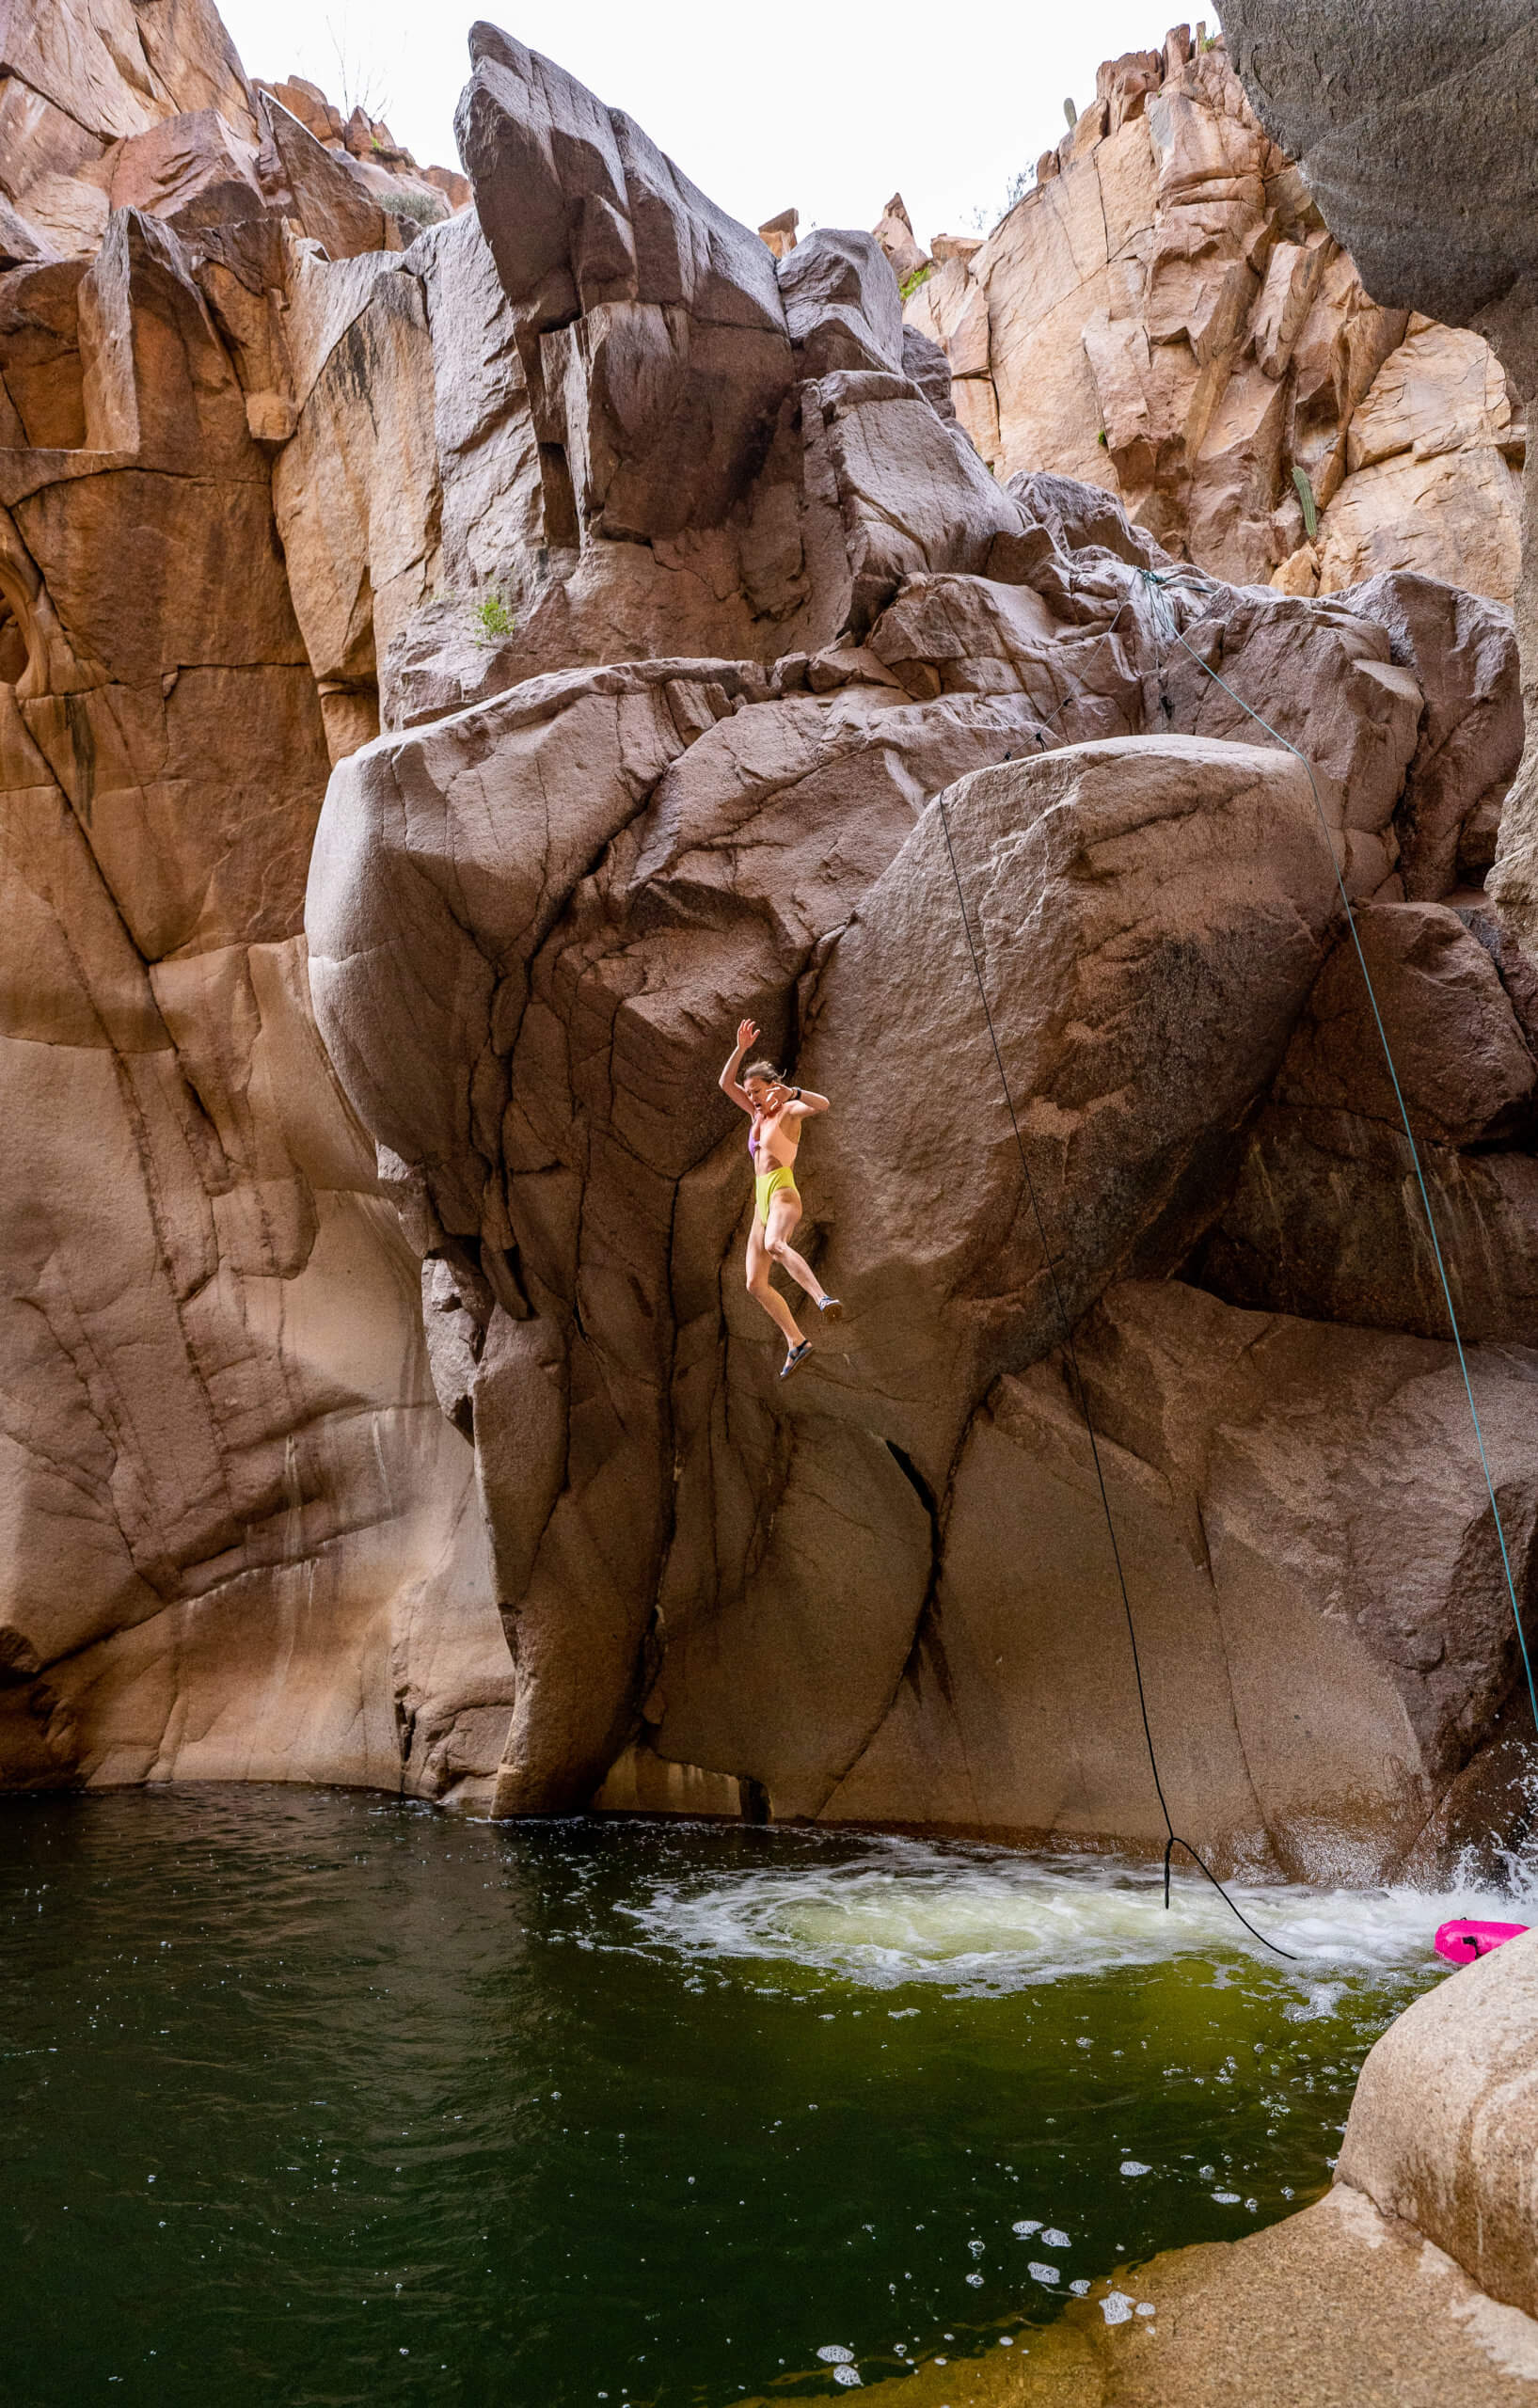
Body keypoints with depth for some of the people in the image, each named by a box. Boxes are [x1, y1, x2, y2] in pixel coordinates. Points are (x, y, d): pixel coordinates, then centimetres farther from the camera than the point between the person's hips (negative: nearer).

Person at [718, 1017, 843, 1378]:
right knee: (755, 1284, 5)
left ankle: (823, 1299, -59)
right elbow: (725, 1083, 21)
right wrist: (741, 1048, 10)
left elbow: (823, 1104, -19)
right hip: (762, 1202, 9)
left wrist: (791, 1092, -34)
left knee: (775, 1244, -41)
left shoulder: (789, 1111, 1)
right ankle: (796, 1343, 10)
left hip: (783, 1193, -9)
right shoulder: (759, 1114, 22)